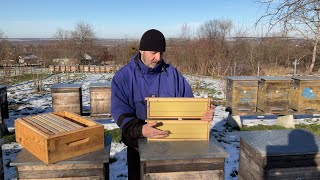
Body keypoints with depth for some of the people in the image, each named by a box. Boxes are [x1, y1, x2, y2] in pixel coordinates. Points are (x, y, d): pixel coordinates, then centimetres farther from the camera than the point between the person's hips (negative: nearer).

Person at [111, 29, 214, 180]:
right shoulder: (123, 76, -8)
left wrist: (203, 113, -19)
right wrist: (140, 130, -35)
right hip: (139, 144, -1)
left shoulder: (172, 73, 0)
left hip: (172, 141, 2)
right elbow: (121, 112, -16)